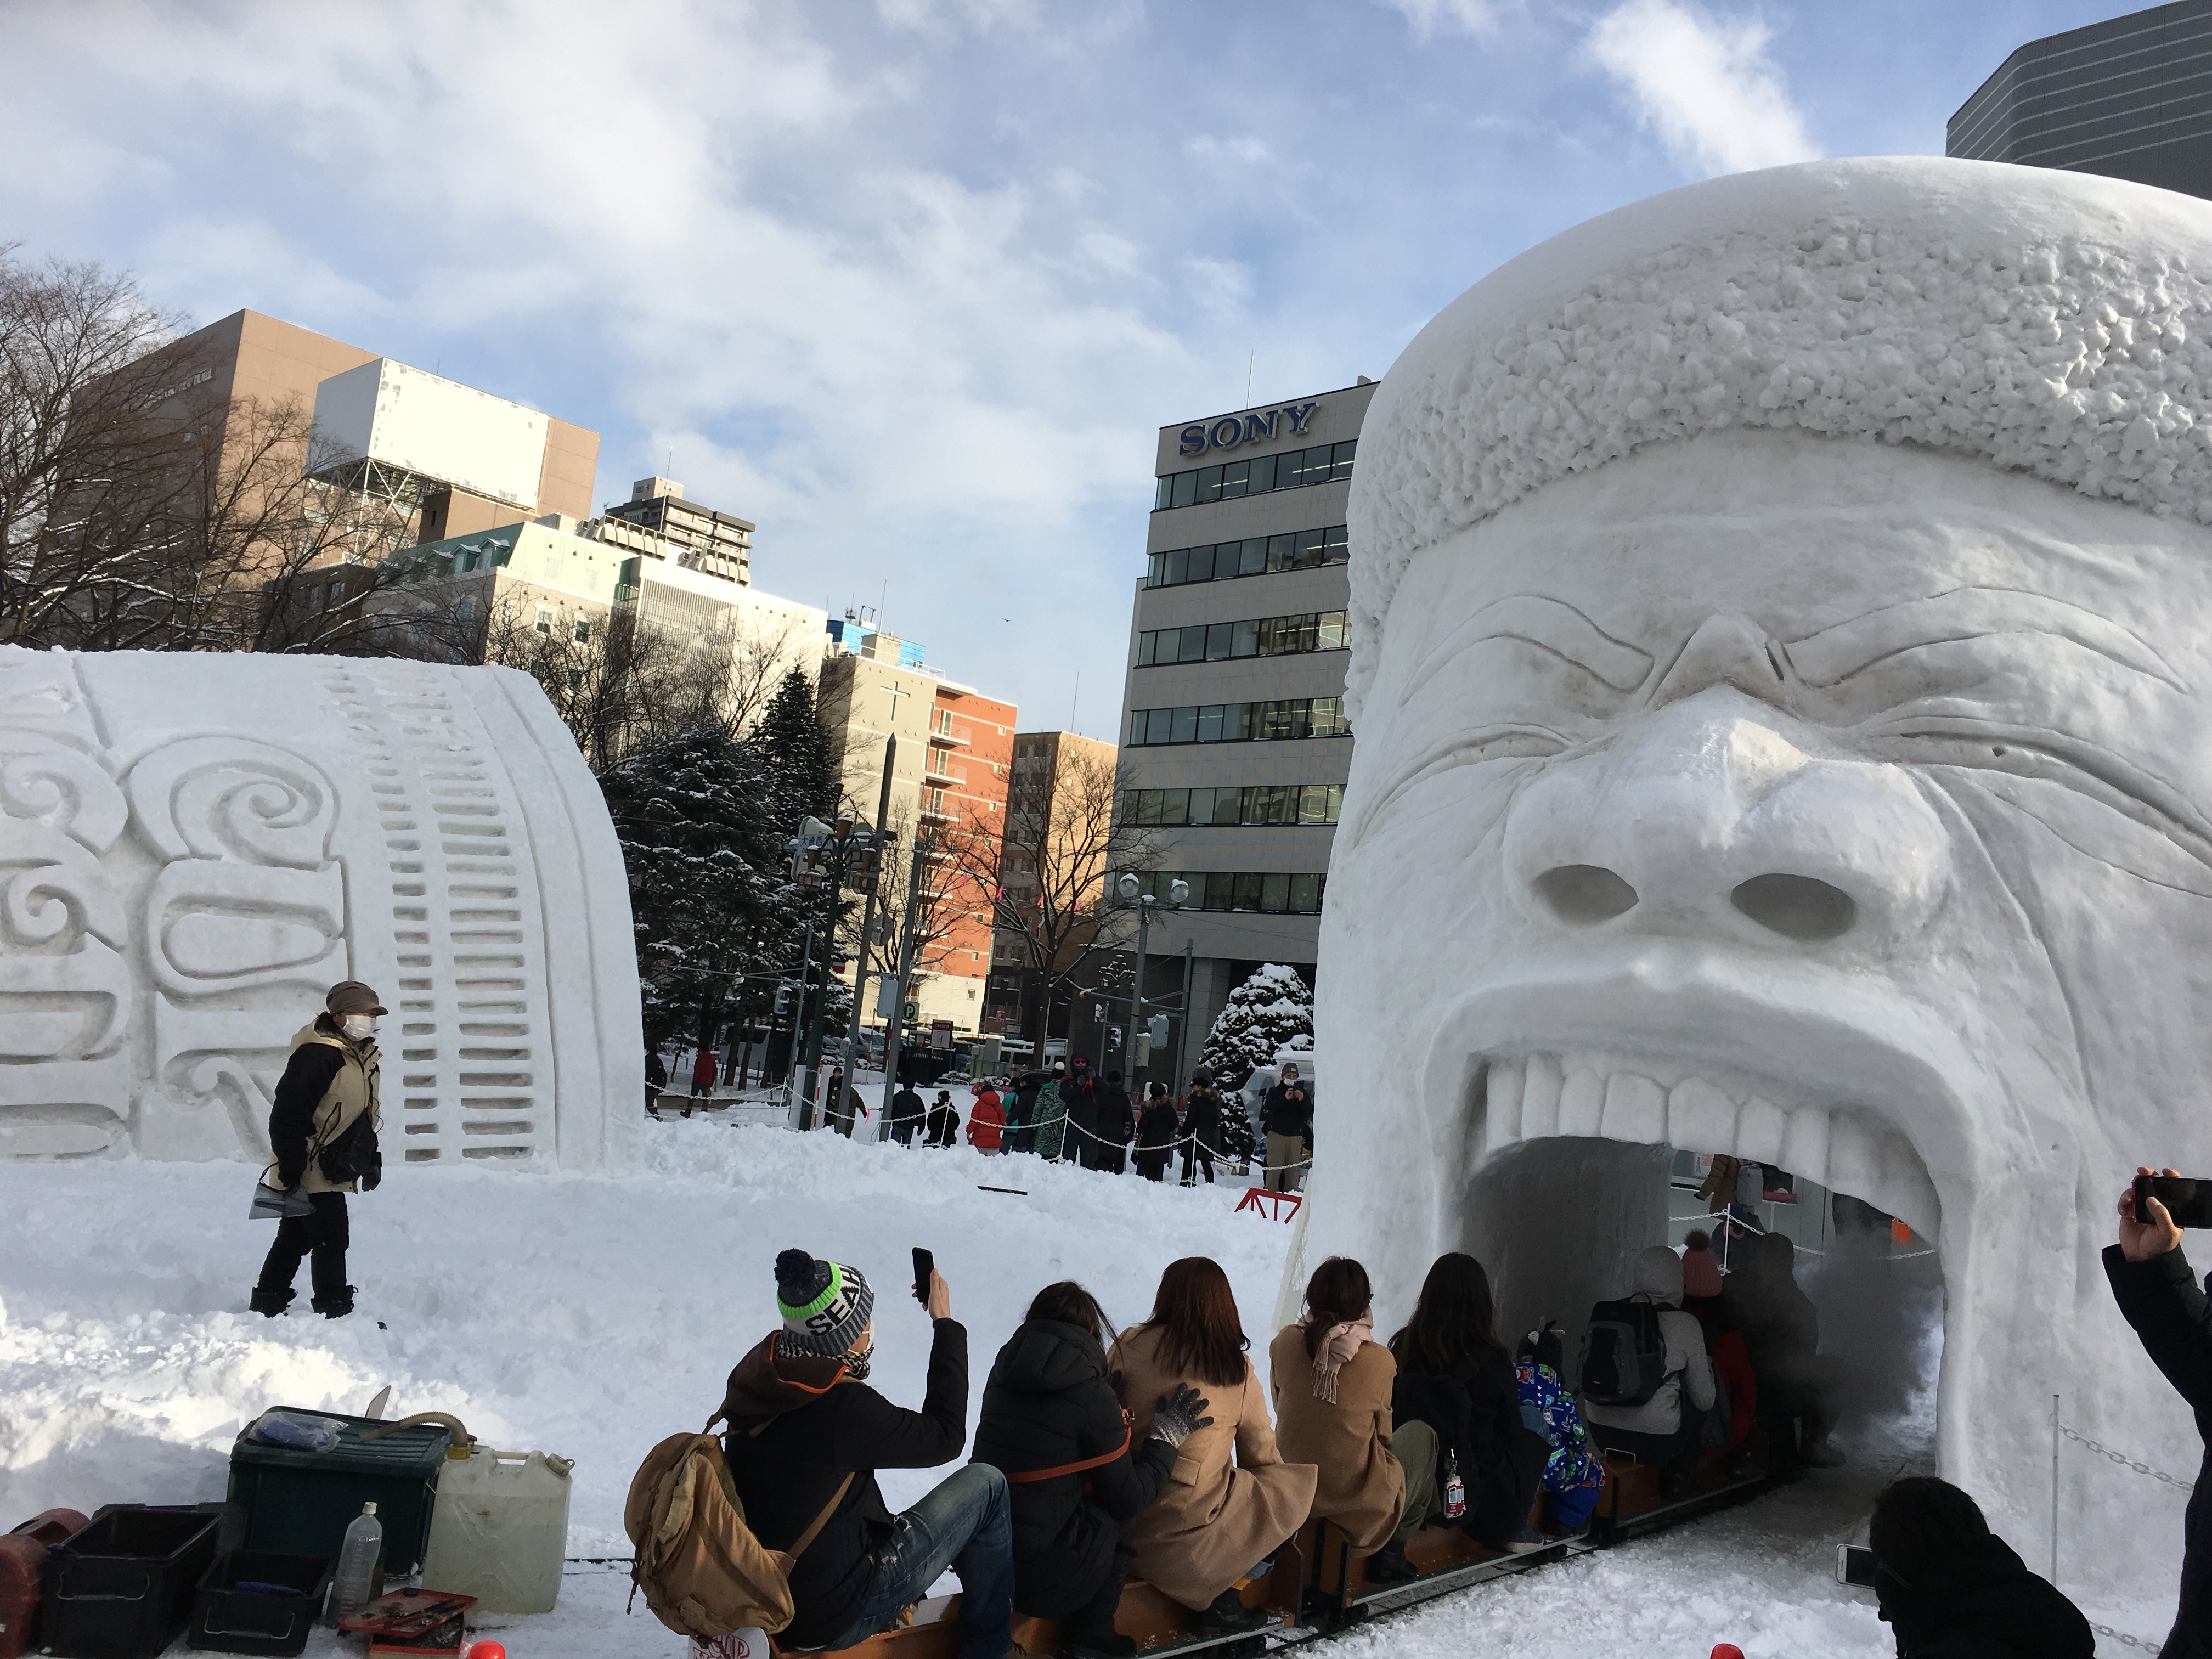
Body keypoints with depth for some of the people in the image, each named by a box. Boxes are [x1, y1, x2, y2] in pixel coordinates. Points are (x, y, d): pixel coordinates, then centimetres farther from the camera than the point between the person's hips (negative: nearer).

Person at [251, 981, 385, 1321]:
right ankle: (334, 1312, 0)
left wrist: (371, 1159, 18)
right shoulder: (316, 1055, -20)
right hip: (311, 1168, -10)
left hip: (332, 1170, 10)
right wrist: (291, 1169, -23)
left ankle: (267, 1305, 29)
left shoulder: (364, 1056, 12)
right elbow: (288, 1114, -22)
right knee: (331, 1238, -7)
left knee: (296, 1237, 18)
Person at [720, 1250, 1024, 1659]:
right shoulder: (843, 1408, -29)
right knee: (986, 1484, 1)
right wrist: (946, 1325, -7)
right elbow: (945, 1437, -13)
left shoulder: (757, 1374, -7)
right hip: (833, 1621, -8)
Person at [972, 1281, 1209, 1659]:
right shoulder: (1092, 1394, -12)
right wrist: (1167, 1437, 9)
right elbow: (1128, 1498, -5)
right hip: (1040, 1583, -6)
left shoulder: (1002, 1374, 5)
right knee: (1115, 1519, 15)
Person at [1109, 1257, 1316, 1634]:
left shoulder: (1130, 1346, -4)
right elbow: (1263, 1460, 7)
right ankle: (1220, 1600, 6)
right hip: (1190, 1525, -4)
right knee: (1296, 1491, 15)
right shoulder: (1239, 1370, -4)